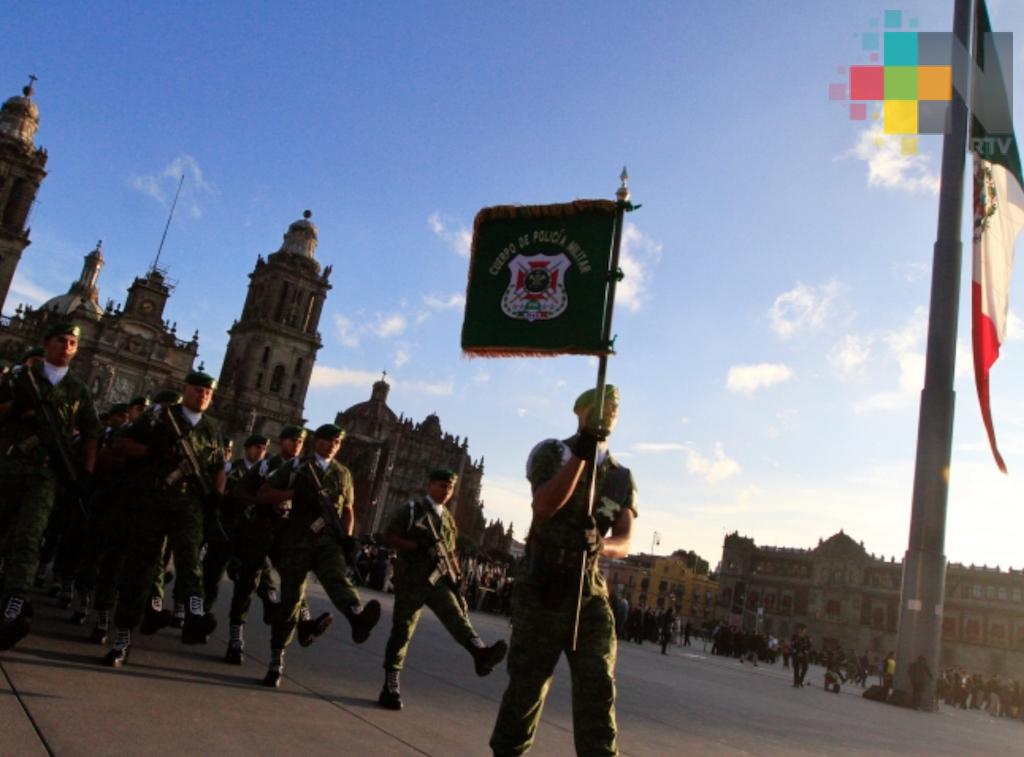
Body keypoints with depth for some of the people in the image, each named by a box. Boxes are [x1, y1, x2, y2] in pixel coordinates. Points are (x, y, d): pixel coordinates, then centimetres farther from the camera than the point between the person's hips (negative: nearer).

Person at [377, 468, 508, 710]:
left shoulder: (448, 519, 18)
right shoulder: (412, 510, 0)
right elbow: (388, 537, -6)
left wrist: (457, 578, 10)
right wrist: (418, 546, -18)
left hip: (440, 579, 4)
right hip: (411, 579, -4)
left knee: (456, 616, -20)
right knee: (402, 630, 2)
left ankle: (480, 653, -43)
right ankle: (390, 686, 12)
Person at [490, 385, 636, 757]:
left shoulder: (622, 477, 10)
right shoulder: (552, 452, 0)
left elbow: (624, 542, -1)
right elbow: (544, 506, -19)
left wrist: (600, 545, -25)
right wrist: (581, 454, -26)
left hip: (589, 590, 4)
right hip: (541, 586, -3)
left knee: (598, 684, -5)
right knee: (527, 683, 5)